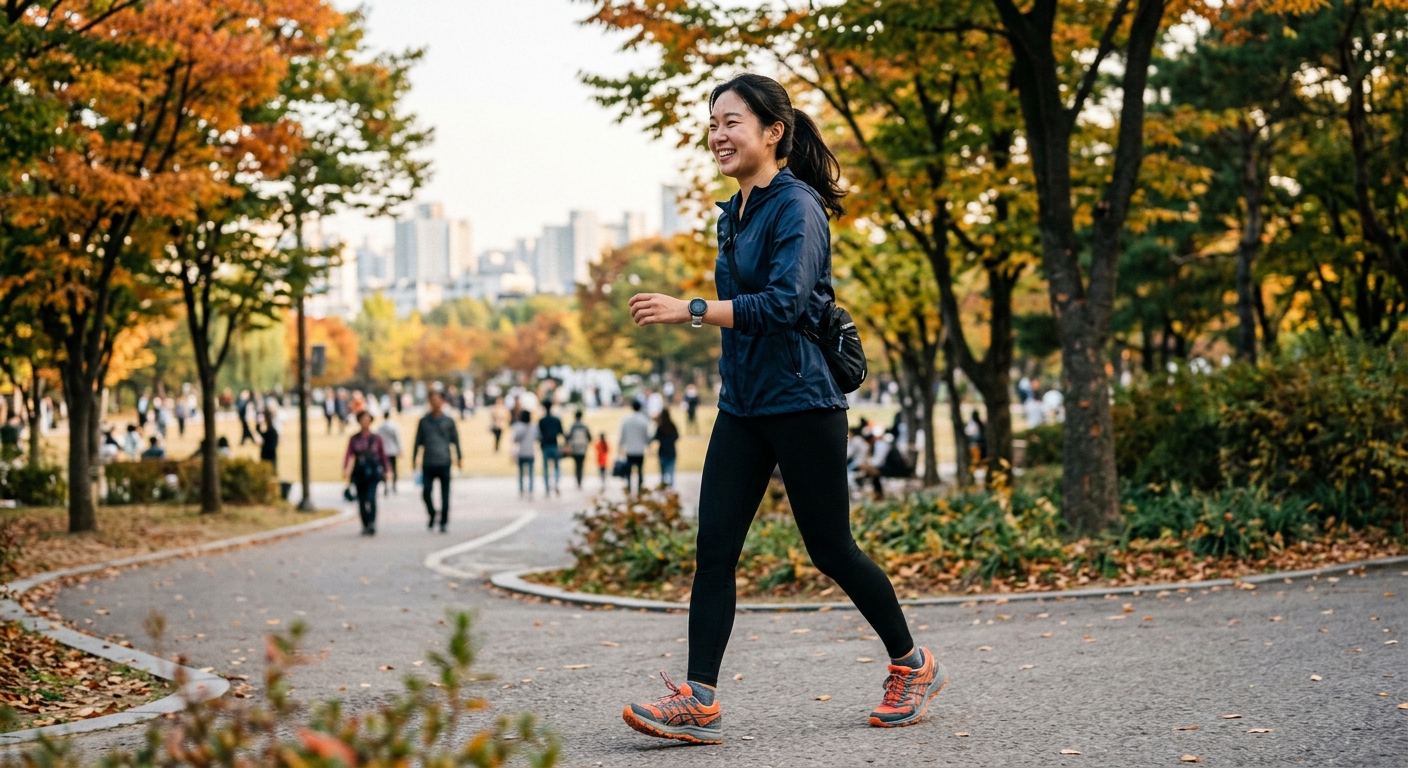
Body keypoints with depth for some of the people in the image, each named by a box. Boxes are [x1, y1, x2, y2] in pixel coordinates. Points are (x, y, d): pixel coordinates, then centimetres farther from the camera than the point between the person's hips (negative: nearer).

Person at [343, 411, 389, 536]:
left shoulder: (376, 438, 4)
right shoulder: (354, 439, 6)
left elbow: (382, 455, 9)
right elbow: (349, 454, -4)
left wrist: (384, 471, 10)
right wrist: (345, 469, -18)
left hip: (373, 472, -2)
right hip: (359, 471, 2)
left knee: (371, 497, -18)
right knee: (361, 499, 7)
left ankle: (372, 524, -19)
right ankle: (365, 525, 18)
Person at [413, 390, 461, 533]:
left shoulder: (448, 421, 7)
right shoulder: (424, 421, 9)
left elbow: (455, 440, 10)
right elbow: (418, 441, 13)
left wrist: (459, 458, 2)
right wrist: (413, 459, 11)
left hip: (444, 463, -1)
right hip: (428, 463, 1)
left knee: (444, 494, 0)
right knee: (425, 491, -8)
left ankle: (443, 522, 9)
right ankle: (432, 514, 17)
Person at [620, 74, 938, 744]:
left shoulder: (797, 207, -13)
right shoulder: (734, 213, 14)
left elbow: (785, 302, -24)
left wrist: (688, 311, -26)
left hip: (802, 404, -8)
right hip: (742, 406, 8)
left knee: (829, 549, 2)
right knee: (713, 550, -3)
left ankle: (914, 666, 21)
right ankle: (697, 702, -5)